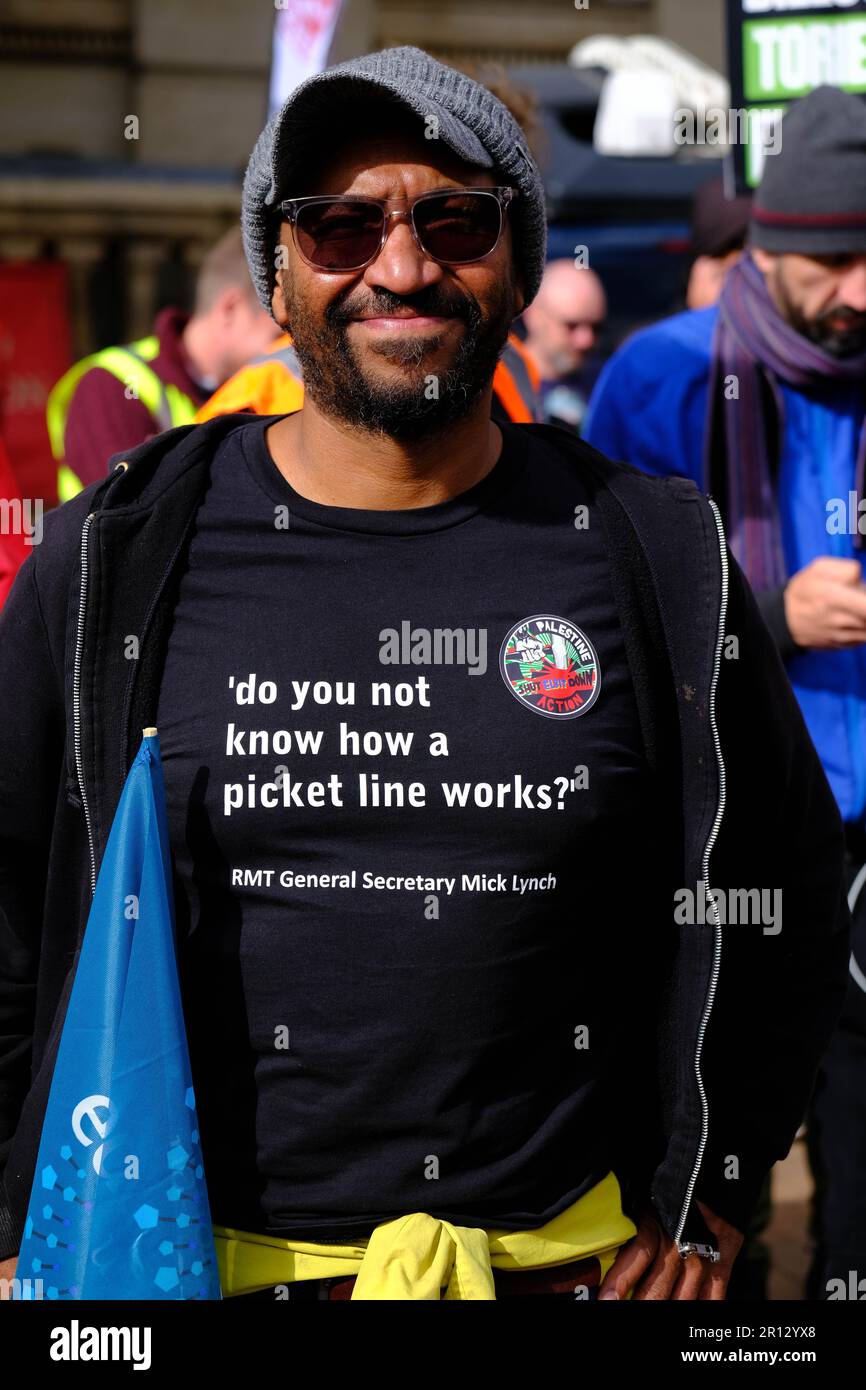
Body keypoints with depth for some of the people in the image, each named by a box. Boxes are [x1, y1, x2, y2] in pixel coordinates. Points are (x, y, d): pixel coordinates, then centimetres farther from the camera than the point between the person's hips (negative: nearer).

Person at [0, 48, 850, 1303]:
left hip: (575, 1255, 1)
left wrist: (703, 1211, 5)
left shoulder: (659, 560, 0)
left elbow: (781, 904, 10)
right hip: (197, 1259, 0)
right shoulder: (114, 563, -1)